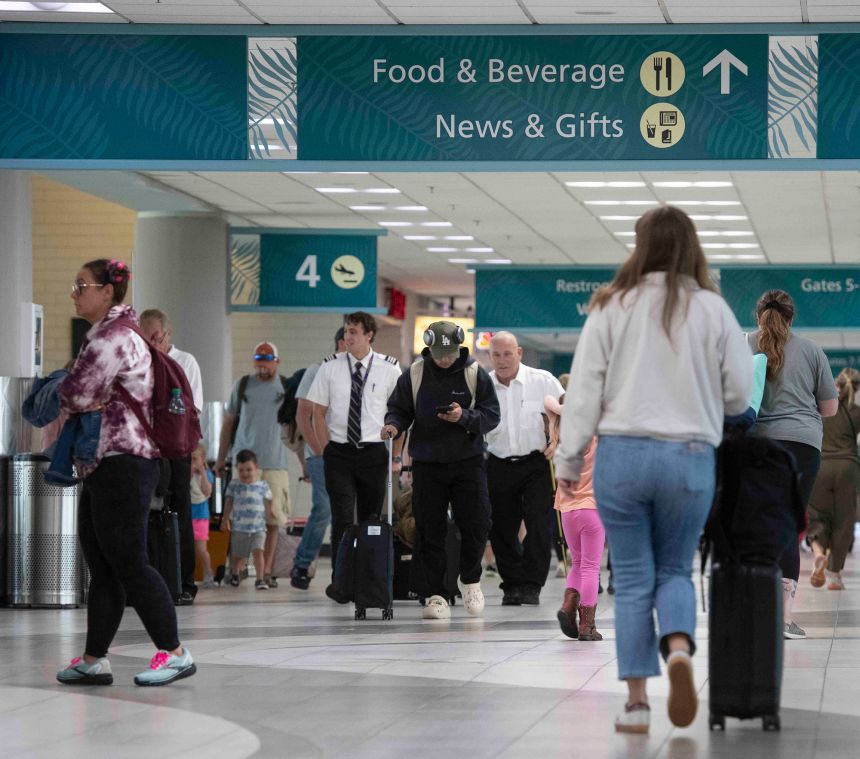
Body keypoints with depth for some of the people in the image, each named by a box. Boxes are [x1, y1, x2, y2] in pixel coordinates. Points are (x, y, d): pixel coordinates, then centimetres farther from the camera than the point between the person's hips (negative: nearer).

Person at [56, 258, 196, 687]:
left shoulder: (113, 336, -13)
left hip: (122, 463, -11)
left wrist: (59, 399, 6)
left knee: (128, 563, -10)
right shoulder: (109, 333, 20)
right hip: (105, 464, 11)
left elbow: (77, 394, -16)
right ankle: (94, 660, 13)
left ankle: (174, 653, -7)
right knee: (101, 566, 10)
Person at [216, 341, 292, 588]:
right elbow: (228, 422, 13)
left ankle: (266, 571, 6)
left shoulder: (287, 387, 7)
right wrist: (221, 457, 9)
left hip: (276, 463, 0)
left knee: (272, 520, 0)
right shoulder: (242, 385, 8)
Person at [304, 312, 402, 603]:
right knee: (343, 518, -10)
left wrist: (396, 455, 1)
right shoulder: (331, 367, 1)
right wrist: (326, 450, -3)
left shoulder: (389, 368, -1)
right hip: (339, 451, 0)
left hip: (374, 452, 0)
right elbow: (319, 412, 5)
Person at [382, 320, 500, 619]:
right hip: (426, 464, 1)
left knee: (475, 524, -2)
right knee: (430, 531, -1)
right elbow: (399, 409, 7)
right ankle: (436, 595, 5)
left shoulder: (476, 375, -2)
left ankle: (471, 581, 23)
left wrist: (464, 417, -21)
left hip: (468, 462, -1)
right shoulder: (414, 376, 0)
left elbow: (491, 415, -3)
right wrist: (393, 424, -15)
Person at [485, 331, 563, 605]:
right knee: (501, 529, 4)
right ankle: (512, 585, 17)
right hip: (499, 466, 2)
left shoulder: (543, 381, -4)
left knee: (539, 526, -8)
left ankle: (531, 585, 1)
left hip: (537, 462, -2)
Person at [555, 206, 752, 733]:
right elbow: (741, 392, 1)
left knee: (632, 580, 8)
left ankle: (637, 702, 5)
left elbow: (585, 388, -2)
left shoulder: (612, 306, -2)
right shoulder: (713, 309, -2)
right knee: (675, 570, 15)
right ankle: (680, 650, -14)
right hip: (691, 457, 0)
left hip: (622, 453, 0)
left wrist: (570, 459, 6)